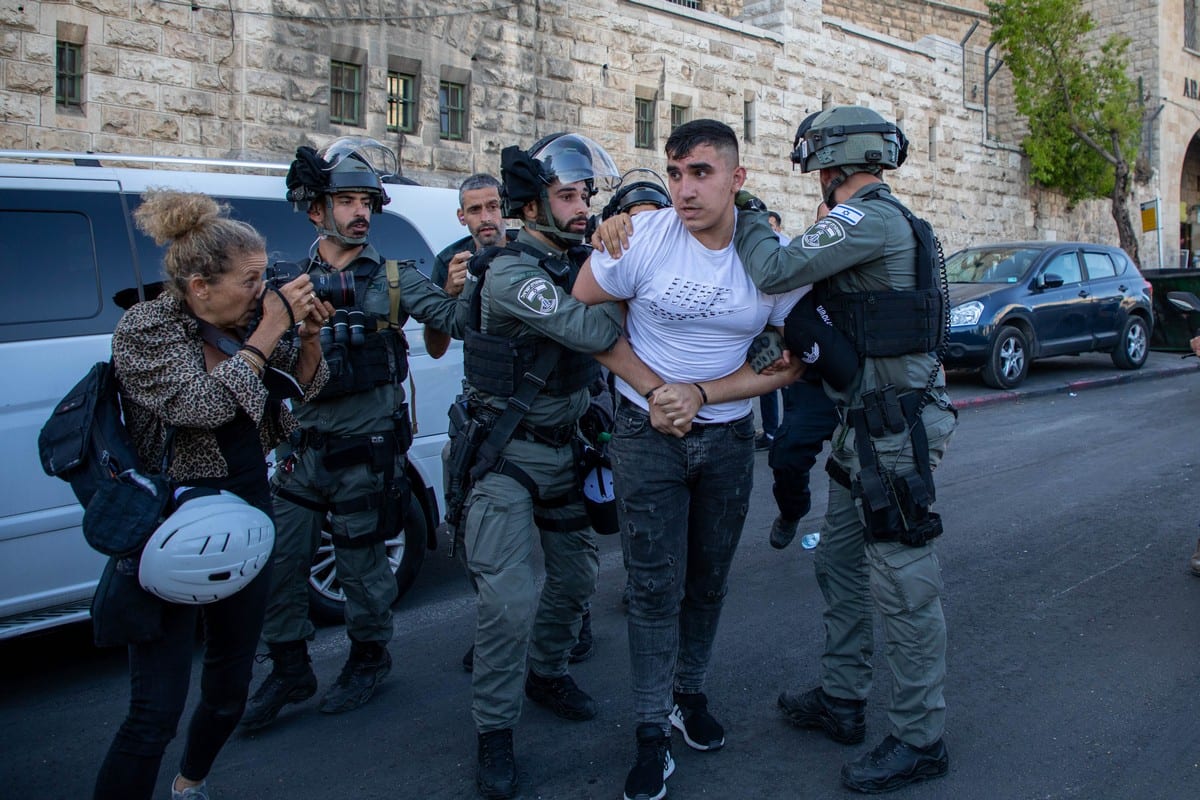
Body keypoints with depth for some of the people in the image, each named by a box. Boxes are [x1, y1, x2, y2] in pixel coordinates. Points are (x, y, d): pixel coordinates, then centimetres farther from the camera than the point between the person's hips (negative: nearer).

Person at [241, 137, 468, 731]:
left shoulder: (394, 278, 0)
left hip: (367, 452, -3)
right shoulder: (290, 281, 7)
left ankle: (369, 657, 32)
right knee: (280, 560, 6)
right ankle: (289, 670, 24)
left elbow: (455, 319, -12)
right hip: (302, 449, 3)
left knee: (362, 565, 9)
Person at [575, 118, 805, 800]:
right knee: (658, 586, -2)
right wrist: (653, 389, -11)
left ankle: (690, 694, 36)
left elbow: (789, 362, -5)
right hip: (648, 435, -2)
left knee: (710, 578, 14)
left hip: (728, 437, 2)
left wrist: (700, 393, -17)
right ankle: (653, 735, 11)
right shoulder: (642, 239, -15)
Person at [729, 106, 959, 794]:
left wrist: (748, 220, -4)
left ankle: (920, 739, 9)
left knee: (904, 584, -2)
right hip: (870, 425, 11)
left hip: (895, 427, -11)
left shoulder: (870, 218, -16)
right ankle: (842, 700, 32)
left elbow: (776, 271, -21)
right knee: (840, 563, 18)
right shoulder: (885, 221, 17)